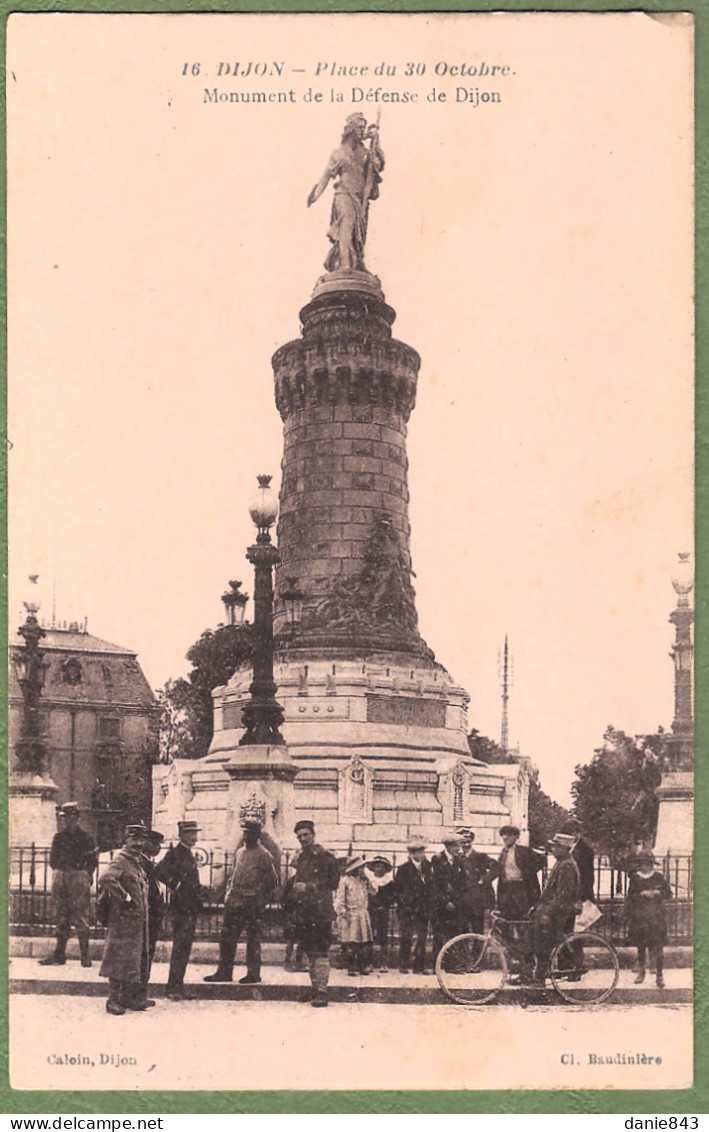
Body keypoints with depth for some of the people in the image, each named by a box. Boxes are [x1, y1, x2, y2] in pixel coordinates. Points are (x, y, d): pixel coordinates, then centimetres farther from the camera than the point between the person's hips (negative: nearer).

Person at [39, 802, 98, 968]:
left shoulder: (85, 837, -2)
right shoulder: (58, 837, 12)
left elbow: (92, 863, -2)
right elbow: (53, 860, 16)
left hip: (78, 879, -5)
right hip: (60, 879, 5)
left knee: (80, 918, -6)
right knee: (61, 918, 8)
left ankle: (85, 955, -2)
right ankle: (59, 954, 13)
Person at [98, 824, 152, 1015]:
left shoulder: (138, 861, 14)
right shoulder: (120, 860, -13)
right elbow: (106, 879, -30)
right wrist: (125, 897, -23)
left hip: (138, 920, 9)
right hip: (124, 919, -9)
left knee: (137, 959, 13)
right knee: (120, 960, -4)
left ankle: (130, 998, 21)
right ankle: (114, 1000, 2)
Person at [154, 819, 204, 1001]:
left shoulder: (189, 855, 17)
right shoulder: (175, 853, -12)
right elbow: (160, 871, -26)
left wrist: (199, 890, 13)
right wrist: (174, 886, -20)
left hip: (191, 909, 9)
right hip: (180, 908, -9)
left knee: (185, 949, 12)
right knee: (180, 948, -9)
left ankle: (178, 987, 19)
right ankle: (173, 988, -5)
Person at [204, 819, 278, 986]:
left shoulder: (263, 855, -6)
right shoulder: (239, 853, 14)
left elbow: (273, 882, -5)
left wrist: (262, 901, -6)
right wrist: (228, 894, 11)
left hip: (252, 904, -7)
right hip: (234, 903, 7)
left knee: (253, 940, 0)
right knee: (227, 938, 8)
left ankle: (253, 974, 8)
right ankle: (224, 972, 15)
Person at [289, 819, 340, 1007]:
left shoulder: (324, 857, -6)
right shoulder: (301, 857, 16)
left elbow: (333, 881, -8)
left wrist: (308, 886, -12)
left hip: (320, 912, -7)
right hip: (303, 912, 7)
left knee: (320, 952, -10)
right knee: (310, 951, 11)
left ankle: (322, 992, -10)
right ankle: (315, 989, 18)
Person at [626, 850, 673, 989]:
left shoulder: (658, 877, 4)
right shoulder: (635, 878, 6)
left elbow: (669, 894, 5)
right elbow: (629, 898, 9)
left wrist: (657, 893, -11)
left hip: (656, 918, -1)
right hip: (639, 918, 2)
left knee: (657, 947, -7)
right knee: (640, 946, 8)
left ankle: (659, 975, -2)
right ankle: (641, 972, 21)